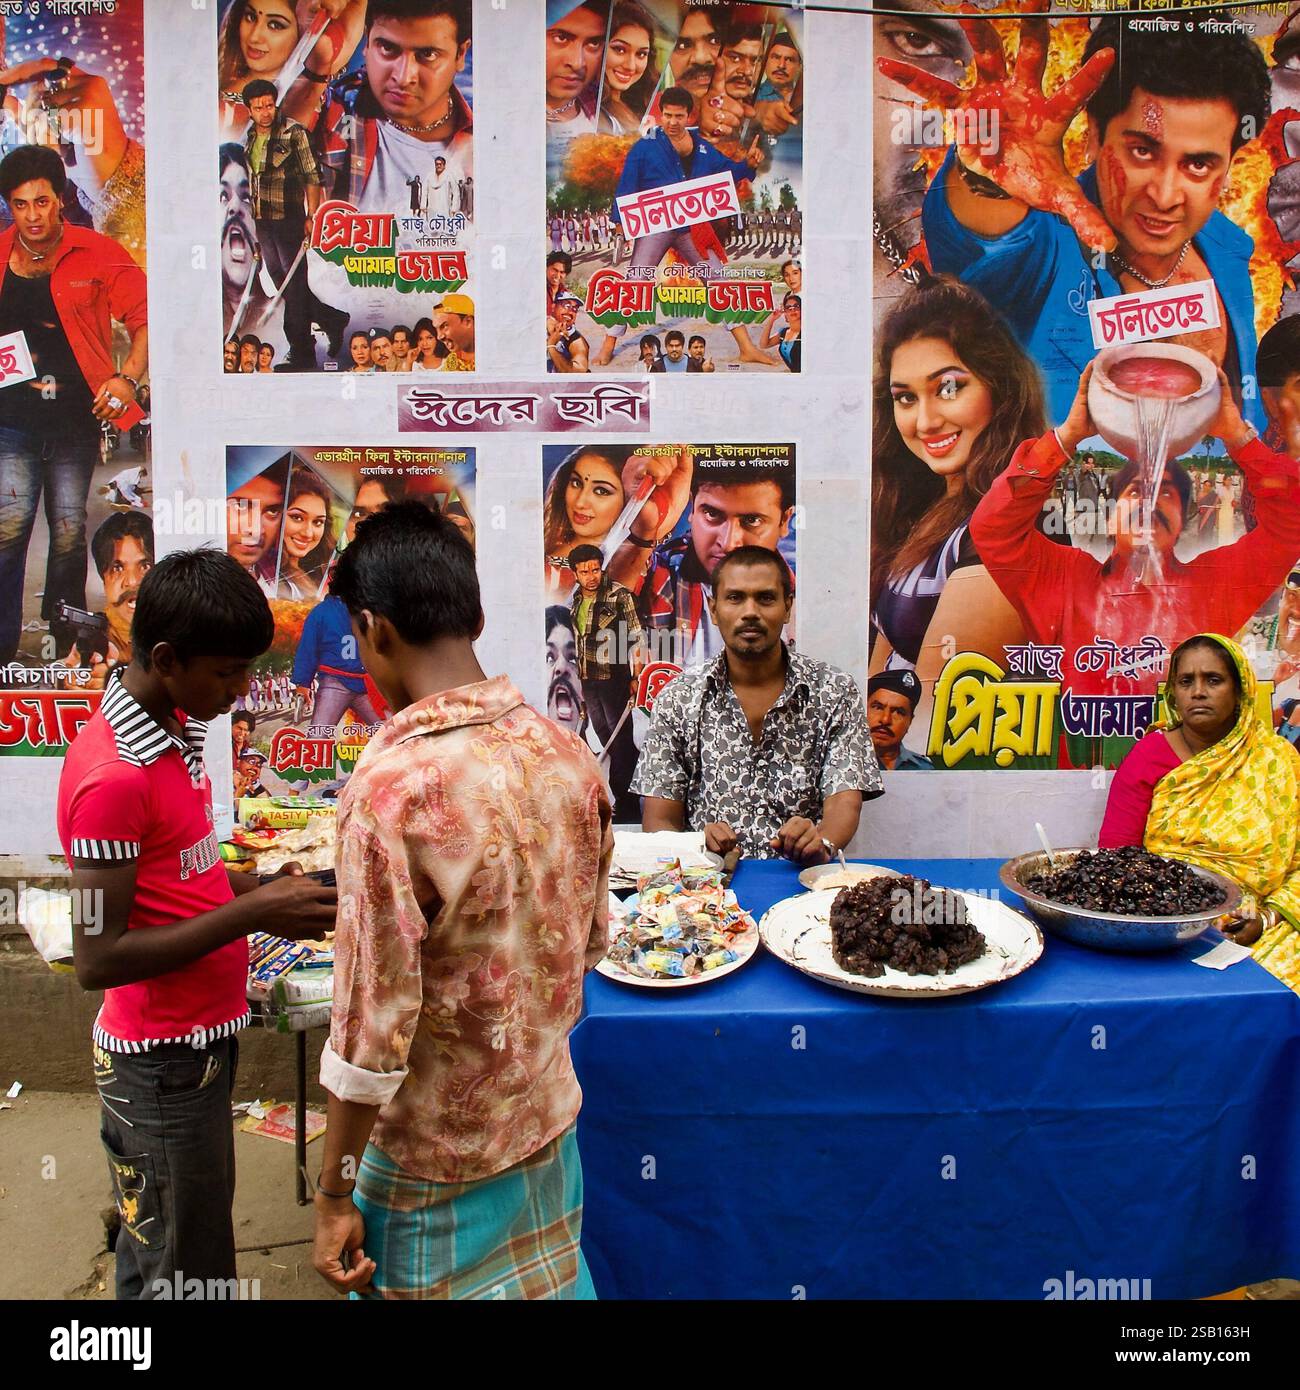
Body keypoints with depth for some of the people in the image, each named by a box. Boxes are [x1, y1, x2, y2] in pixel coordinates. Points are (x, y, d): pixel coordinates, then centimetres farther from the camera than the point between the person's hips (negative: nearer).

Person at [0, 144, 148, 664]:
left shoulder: (98, 254, 1)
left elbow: (145, 319, 2)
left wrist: (127, 378, -9)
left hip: (78, 418, -1)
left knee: (70, 532, 5)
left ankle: (64, 645, 20)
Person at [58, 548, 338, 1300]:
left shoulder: (177, 728, 3)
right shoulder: (111, 775, -25)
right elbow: (98, 959, -23)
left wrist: (259, 886, -2)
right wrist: (251, 916, -24)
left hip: (201, 1037, 8)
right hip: (163, 1066, -8)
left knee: (160, 1251, 25)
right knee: (183, 1271, 10)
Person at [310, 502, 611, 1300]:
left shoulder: (391, 789, -27)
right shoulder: (566, 752, -8)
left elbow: (373, 1020, -23)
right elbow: (591, 941, 3)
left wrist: (335, 1193, -9)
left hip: (434, 1153, -5)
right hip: (548, 1116, 6)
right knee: (544, 1282, 25)